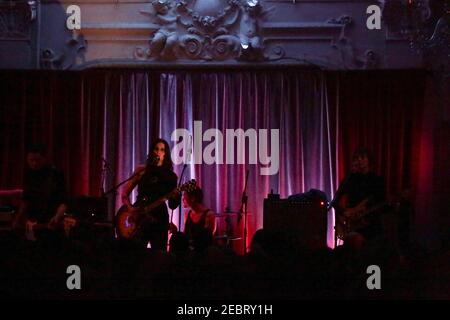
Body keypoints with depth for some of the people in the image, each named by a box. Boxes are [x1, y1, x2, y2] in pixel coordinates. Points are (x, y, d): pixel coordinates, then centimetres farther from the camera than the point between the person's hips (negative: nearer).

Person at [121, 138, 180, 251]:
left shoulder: (170, 176, 6)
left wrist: (177, 195, -17)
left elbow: (172, 205, 3)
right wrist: (131, 209, -11)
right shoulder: (142, 171, 5)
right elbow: (125, 194, 5)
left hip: (159, 219, 0)